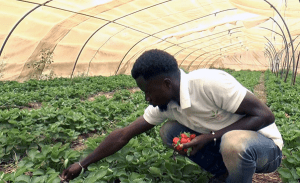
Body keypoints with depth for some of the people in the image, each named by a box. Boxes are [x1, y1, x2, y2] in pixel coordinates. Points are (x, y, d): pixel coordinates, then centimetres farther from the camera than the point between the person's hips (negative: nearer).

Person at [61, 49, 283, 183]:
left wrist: (210, 136, -30)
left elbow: (265, 115, -26)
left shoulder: (210, 83, -31)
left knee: (233, 142, -39)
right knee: (168, 130, -6)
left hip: (264, 144, -6)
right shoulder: (164, 106, -9)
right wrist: (83, 165, -1)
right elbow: (123, 135, -4)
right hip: (221, 142, 6)